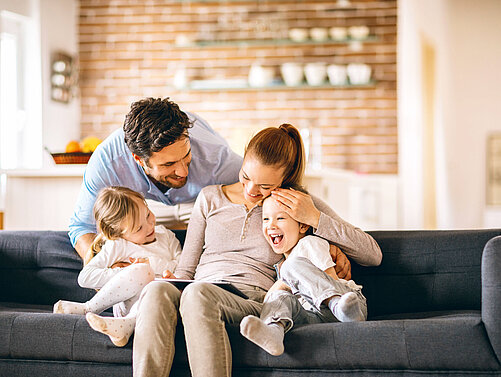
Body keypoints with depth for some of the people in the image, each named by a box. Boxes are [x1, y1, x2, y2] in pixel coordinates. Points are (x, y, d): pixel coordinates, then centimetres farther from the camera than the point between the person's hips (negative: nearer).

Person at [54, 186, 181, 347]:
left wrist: (153, 263, -5)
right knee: (142, 271, -34)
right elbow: (85, 278, -4)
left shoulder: (164, 234, 18)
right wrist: (126, 275, -11)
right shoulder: (117, 246, 3)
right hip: (129, 302, -3)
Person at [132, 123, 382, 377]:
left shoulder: (301, 205, 14)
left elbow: (373, 256, 8)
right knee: (157, 290, -35)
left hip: (253, 299, -2)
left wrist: (314, 218, -2)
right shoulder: (210, 198, 21)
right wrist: (175, 282, -2)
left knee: (198, 293, -38)